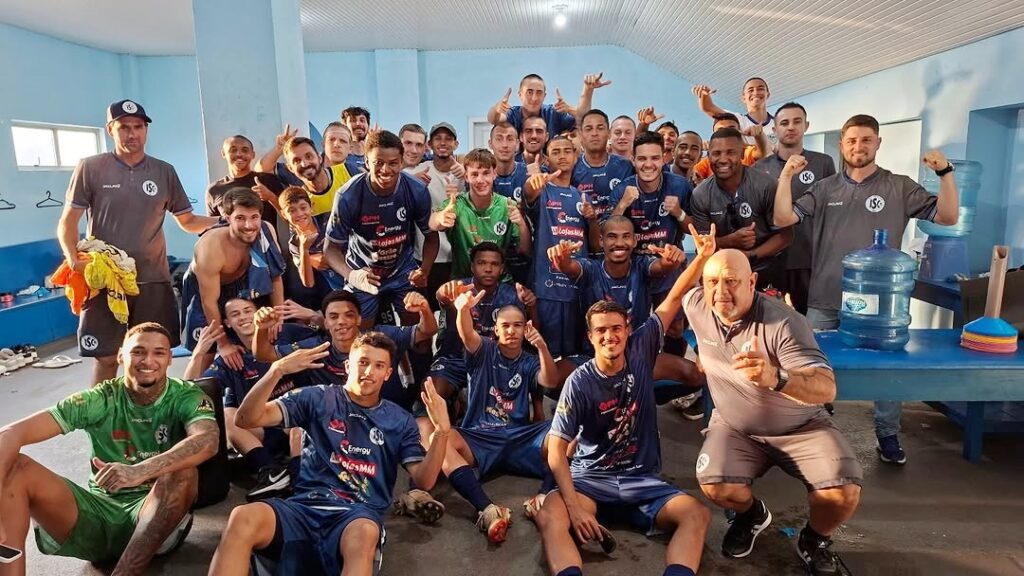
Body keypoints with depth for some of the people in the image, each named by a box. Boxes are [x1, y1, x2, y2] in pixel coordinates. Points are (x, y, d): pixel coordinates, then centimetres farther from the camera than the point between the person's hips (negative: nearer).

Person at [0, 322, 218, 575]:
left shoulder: (186, 397, -7)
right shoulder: (100, 400, -1)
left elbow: (208, 441, -30)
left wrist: (140, 471, -44)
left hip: (157, 515, -2)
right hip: (98, 511, 3)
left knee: (181, 471, -34)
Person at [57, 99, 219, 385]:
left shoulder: (164, 171, 9)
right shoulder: (90, 168, 1)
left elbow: (188, 221, 11)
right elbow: (67, 223, 1)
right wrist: (73, 259, -18)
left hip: (153, 280, 2)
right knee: (106, 358, 1)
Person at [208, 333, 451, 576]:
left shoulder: (400, 421, 14)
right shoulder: (317, 398, 11)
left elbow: (424, 480, 4)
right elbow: (246, 419, 2)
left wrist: (441, 431, -13)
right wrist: (277, 371, -15)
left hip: (359, 514, -1)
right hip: (305, 505, 1)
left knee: (364, 533, -40)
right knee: (242, 519, -32)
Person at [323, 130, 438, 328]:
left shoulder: (417, 191, -19)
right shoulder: (348, 196, -26)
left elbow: (431, 236, -6)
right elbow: (332, 247, -16)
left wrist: (425, 270, -24)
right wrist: (351, 275, -36)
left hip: (403, 272, 2)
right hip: (364, 275, -1)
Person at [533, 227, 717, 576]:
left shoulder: (640, 353, -3)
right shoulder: (579, 382, -12)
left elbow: (673, 300, -7)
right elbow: (556, 450, -14)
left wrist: (702, 257, -20)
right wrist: (575, 507, -24)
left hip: (642, 480, 3)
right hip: (590, 478, -2)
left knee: (697, 515, -23)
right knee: (549, 518, -31)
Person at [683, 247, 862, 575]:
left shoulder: (783, 323, -27)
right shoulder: (695, 305, -13)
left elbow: (826, 389, -35)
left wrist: (776, 378, -56)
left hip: (801, 427, -2)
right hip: (735, 426, 3)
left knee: (843, 493, -24)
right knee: (716, 486, -24)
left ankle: (814, 542, 12)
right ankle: (751, 515, 15)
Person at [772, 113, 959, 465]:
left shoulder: (900, 188, 3)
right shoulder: (824, 189, 5)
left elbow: (947, 217, -4)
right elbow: (783, 219, -4)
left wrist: (945, 173, -16)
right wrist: (786, 176, -15)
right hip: (825, 301, 1)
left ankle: (888, 435, 26)